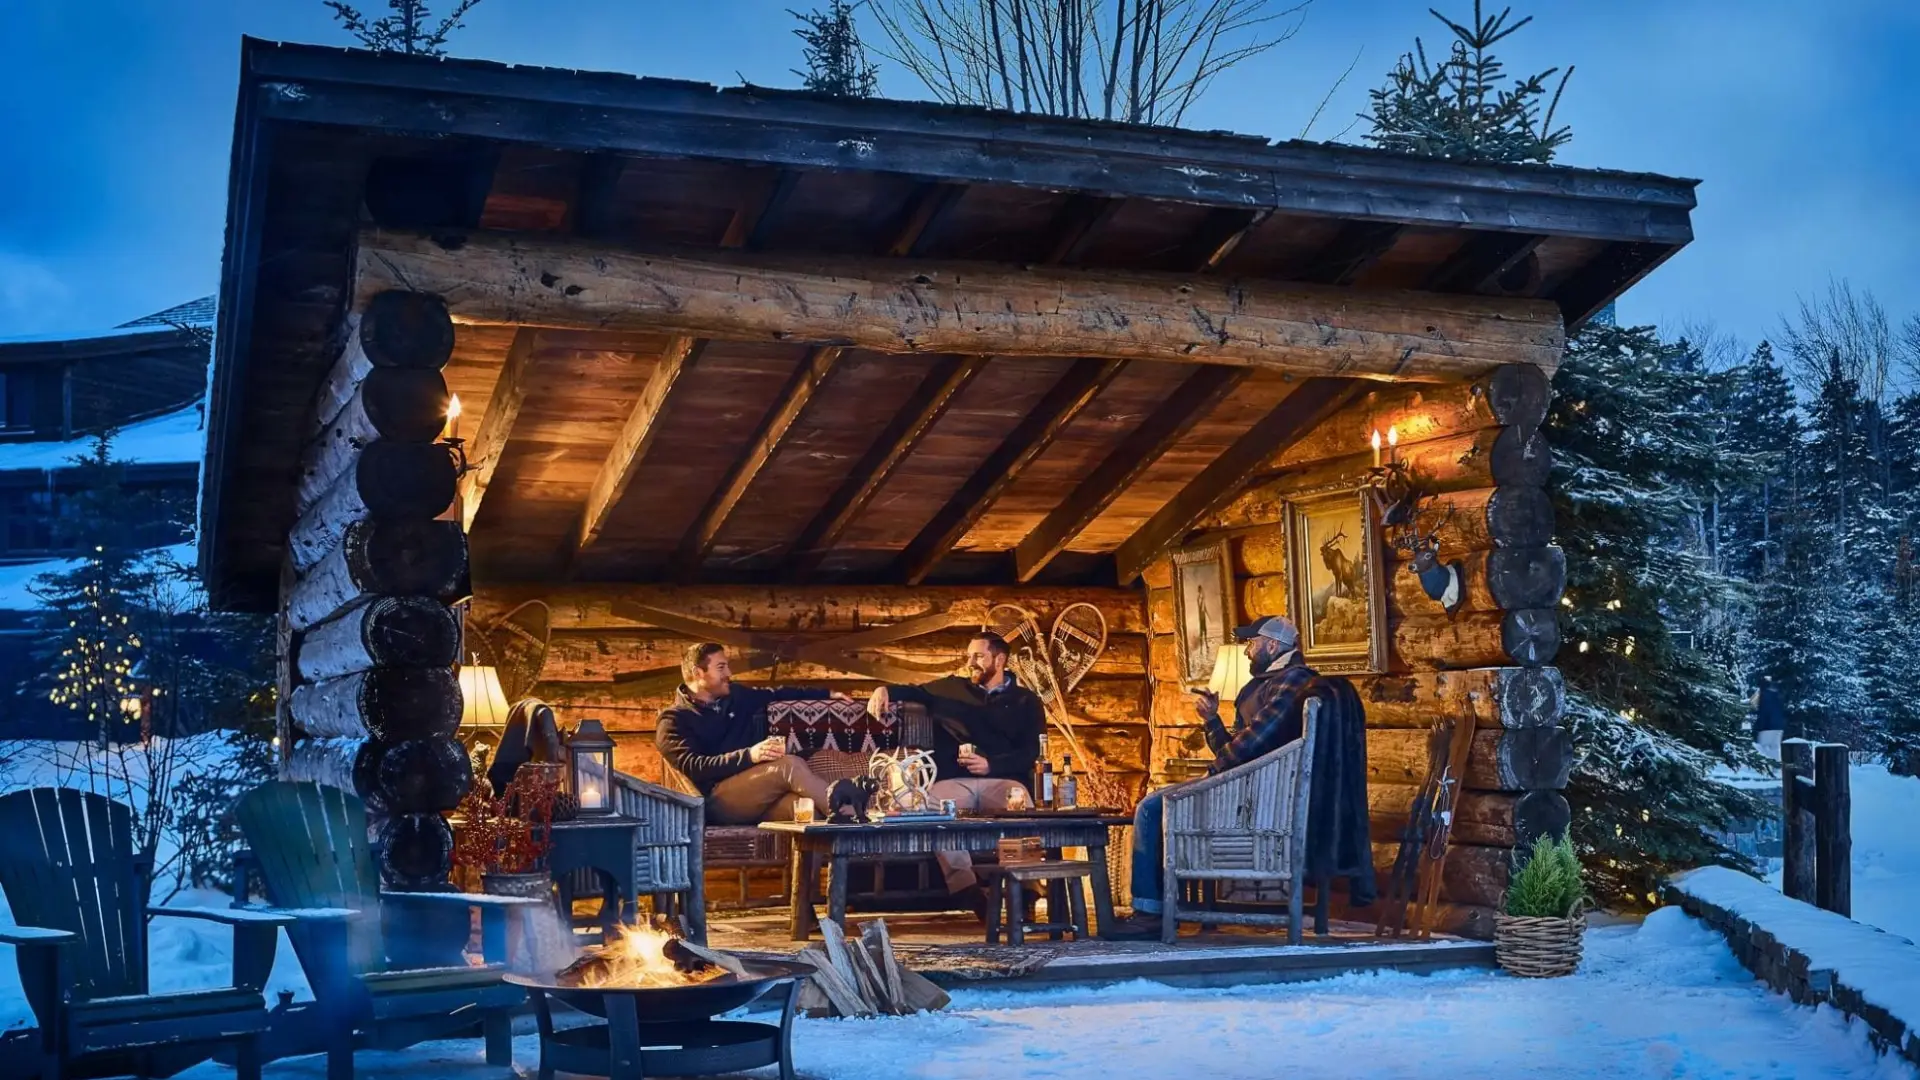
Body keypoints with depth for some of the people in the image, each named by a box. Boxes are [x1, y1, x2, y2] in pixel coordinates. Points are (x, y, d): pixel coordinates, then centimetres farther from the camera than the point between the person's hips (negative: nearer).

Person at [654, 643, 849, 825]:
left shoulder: (735, 696, 24)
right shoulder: (674, 720, 3)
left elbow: (778, 695, 40)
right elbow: (692, 767, -13)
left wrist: (827, 695, 35)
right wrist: (749, 755, -24)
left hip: (759, 799, 6)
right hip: (717, 800, -6)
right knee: (791, 765, -30)